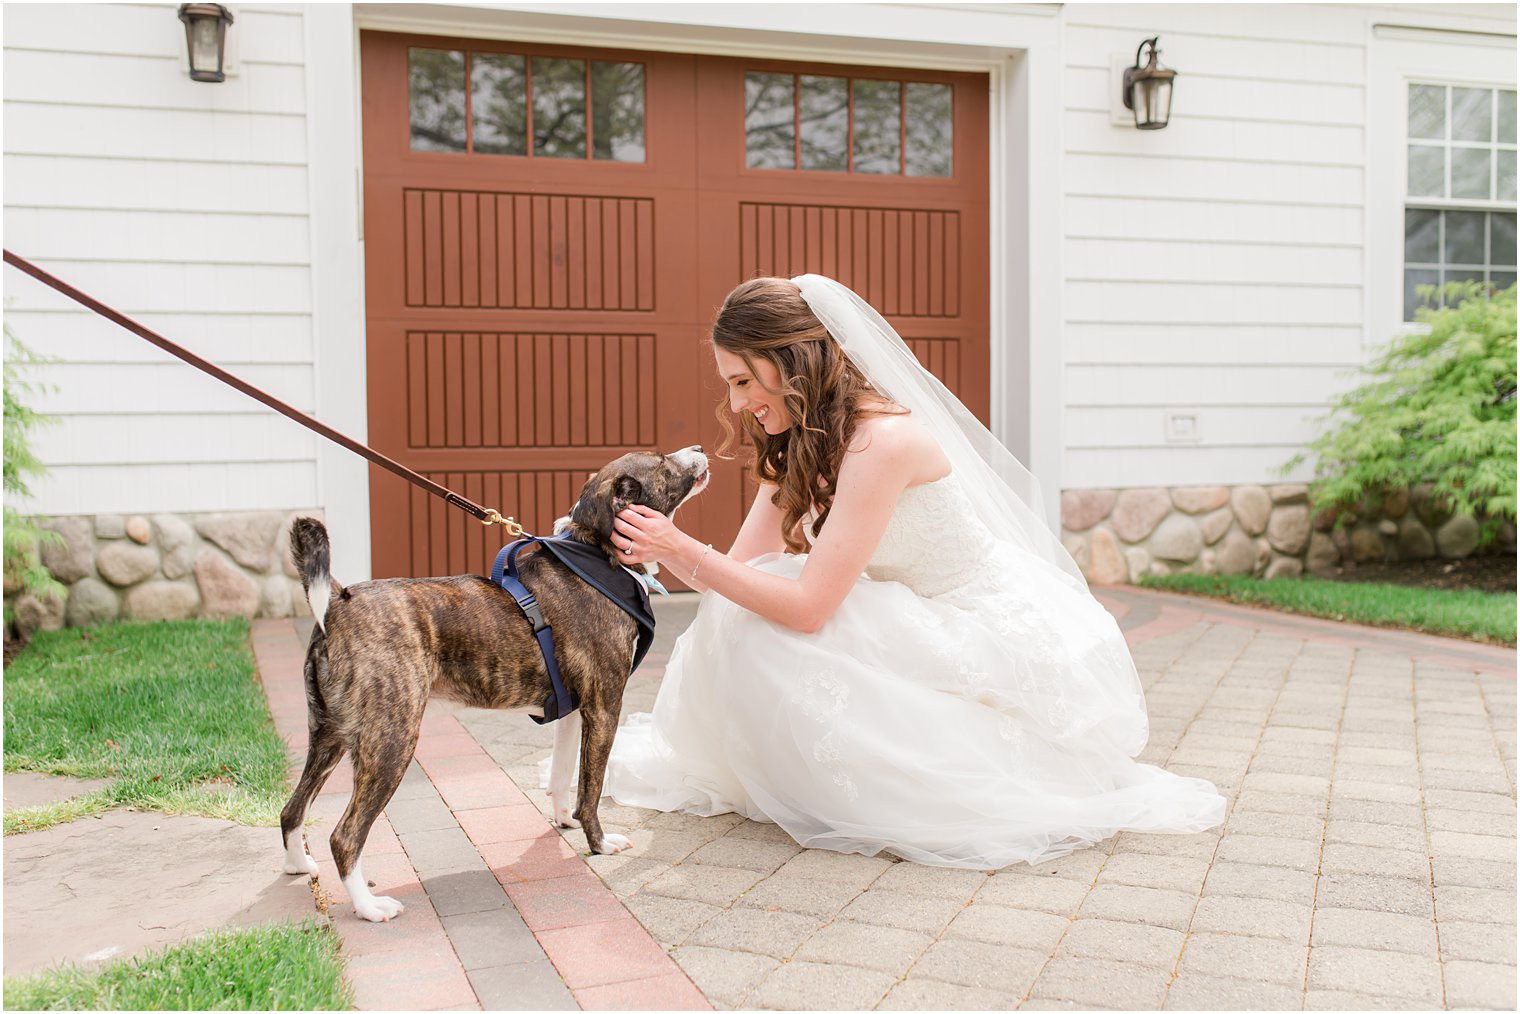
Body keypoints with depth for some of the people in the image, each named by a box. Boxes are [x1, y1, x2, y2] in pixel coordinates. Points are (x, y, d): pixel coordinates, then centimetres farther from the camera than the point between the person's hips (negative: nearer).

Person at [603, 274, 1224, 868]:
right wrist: (662, 549, -19)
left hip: (1004, 638, -8)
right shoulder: (797, 445, 1)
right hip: (933, 629, 8)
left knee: (763, 635, -21)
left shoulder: (881, 439, -27)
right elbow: (739, 571, -2)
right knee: (743, 617, -7)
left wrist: (684, 550, -27)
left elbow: (809, 605, -29)